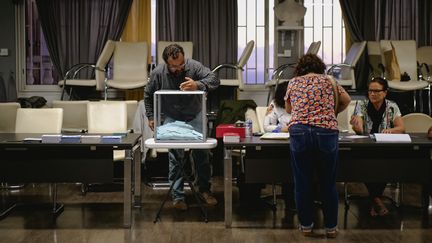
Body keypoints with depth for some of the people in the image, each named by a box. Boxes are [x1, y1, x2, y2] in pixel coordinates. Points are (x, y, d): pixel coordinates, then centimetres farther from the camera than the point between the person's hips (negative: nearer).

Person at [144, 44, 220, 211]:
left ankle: (204, 190, 17)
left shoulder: (194, 66, -17)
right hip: (172, 119, 0)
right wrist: (151, 116, 2)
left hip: (195, 117, 0)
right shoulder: (158, 73, -13)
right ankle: (177, 196, 5)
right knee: (175, 157, -4)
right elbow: (148, 95, 4)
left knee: (202, 154, 0)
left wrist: (198, 85, -45)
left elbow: (214, 80, -26)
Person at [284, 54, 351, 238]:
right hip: (326, 132, 0)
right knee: (328, 183, 9)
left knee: (302, 183, 9)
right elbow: (346, 100, 28)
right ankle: (331, 227, 18)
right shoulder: (328, 80, 15)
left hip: (299, 131, 0)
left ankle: (306, 226, 18)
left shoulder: (293, 82, 17)